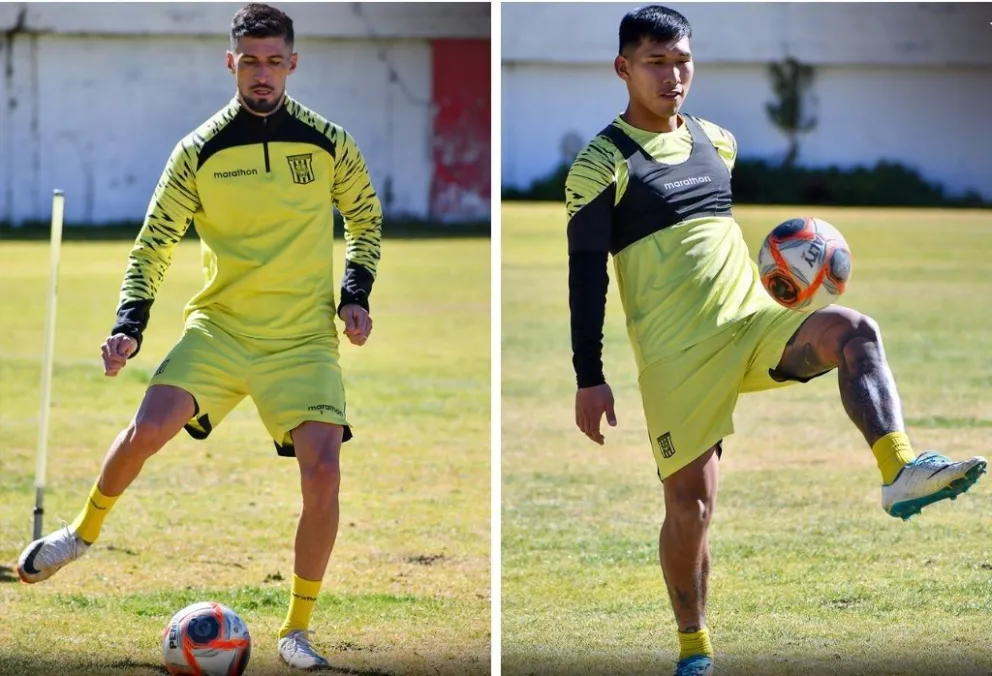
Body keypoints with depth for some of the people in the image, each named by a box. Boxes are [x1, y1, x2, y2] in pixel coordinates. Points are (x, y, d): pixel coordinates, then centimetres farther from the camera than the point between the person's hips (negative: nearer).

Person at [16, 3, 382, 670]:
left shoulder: (328, 143, -1)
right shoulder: (199, 152, -2)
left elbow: (365, 217, 17)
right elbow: (153, 246, 2)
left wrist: (355, 295, 3)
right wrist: (128, 327, -11)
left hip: (304, 339, 0)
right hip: (219, 326, 0)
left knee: (323, 473, -17)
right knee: (149, 426, -22)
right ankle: (84, 532, 7)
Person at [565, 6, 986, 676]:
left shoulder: (717, 141, 13)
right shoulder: (602, 164, -6)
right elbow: (586, 277, -7)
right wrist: (590, 380, -9)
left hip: (754, 321, 4)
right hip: (676, 355, -4)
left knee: (853, 330, -25)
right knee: (690, 502, -2)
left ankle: (901, 472, -41)